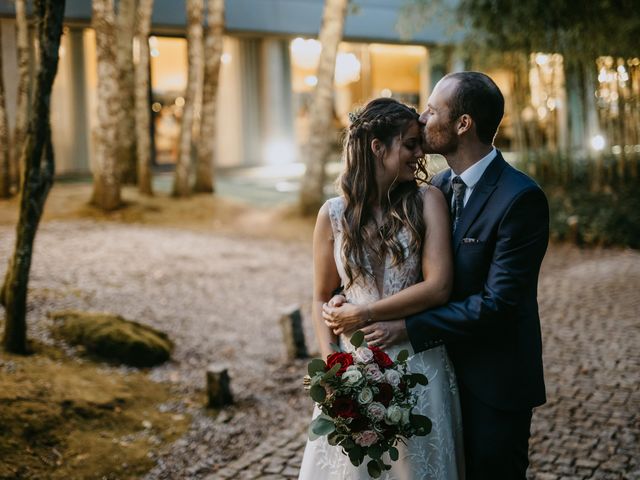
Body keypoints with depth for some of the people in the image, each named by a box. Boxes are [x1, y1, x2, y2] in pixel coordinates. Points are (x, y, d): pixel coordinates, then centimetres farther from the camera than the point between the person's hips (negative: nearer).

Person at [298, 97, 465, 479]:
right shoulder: (334, 215, -1)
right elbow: (322, 300, 6)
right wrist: (331, 363, -8)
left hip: (418, 365, -1)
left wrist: (361, 314, -11)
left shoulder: (427, 201, -5)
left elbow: (438, 287, -13)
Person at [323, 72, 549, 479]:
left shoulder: (521, 198, -21)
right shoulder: (438, 186, 3)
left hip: (495, 381, -7)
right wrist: (354, 302, -13)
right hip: (446, 368, 7)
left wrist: (408, 328, -23)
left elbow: (497, 302, -25)